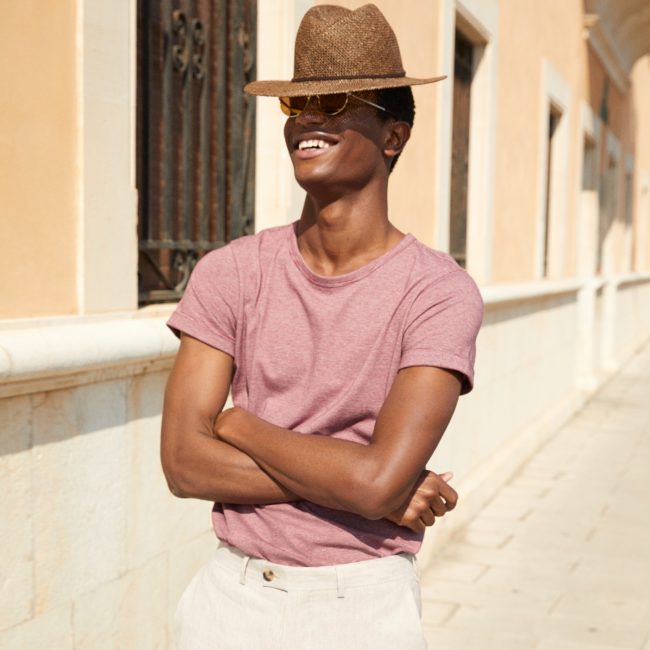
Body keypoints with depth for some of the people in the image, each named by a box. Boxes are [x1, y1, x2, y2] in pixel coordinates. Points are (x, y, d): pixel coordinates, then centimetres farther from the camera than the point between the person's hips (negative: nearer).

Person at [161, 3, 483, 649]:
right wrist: (361, 485, -15)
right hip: (232, 595, 3)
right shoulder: (230, 273, -3)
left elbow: (377, 477, -22)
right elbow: (184, 462, -11)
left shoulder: (439, 292, -12)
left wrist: (237, 424, -10)